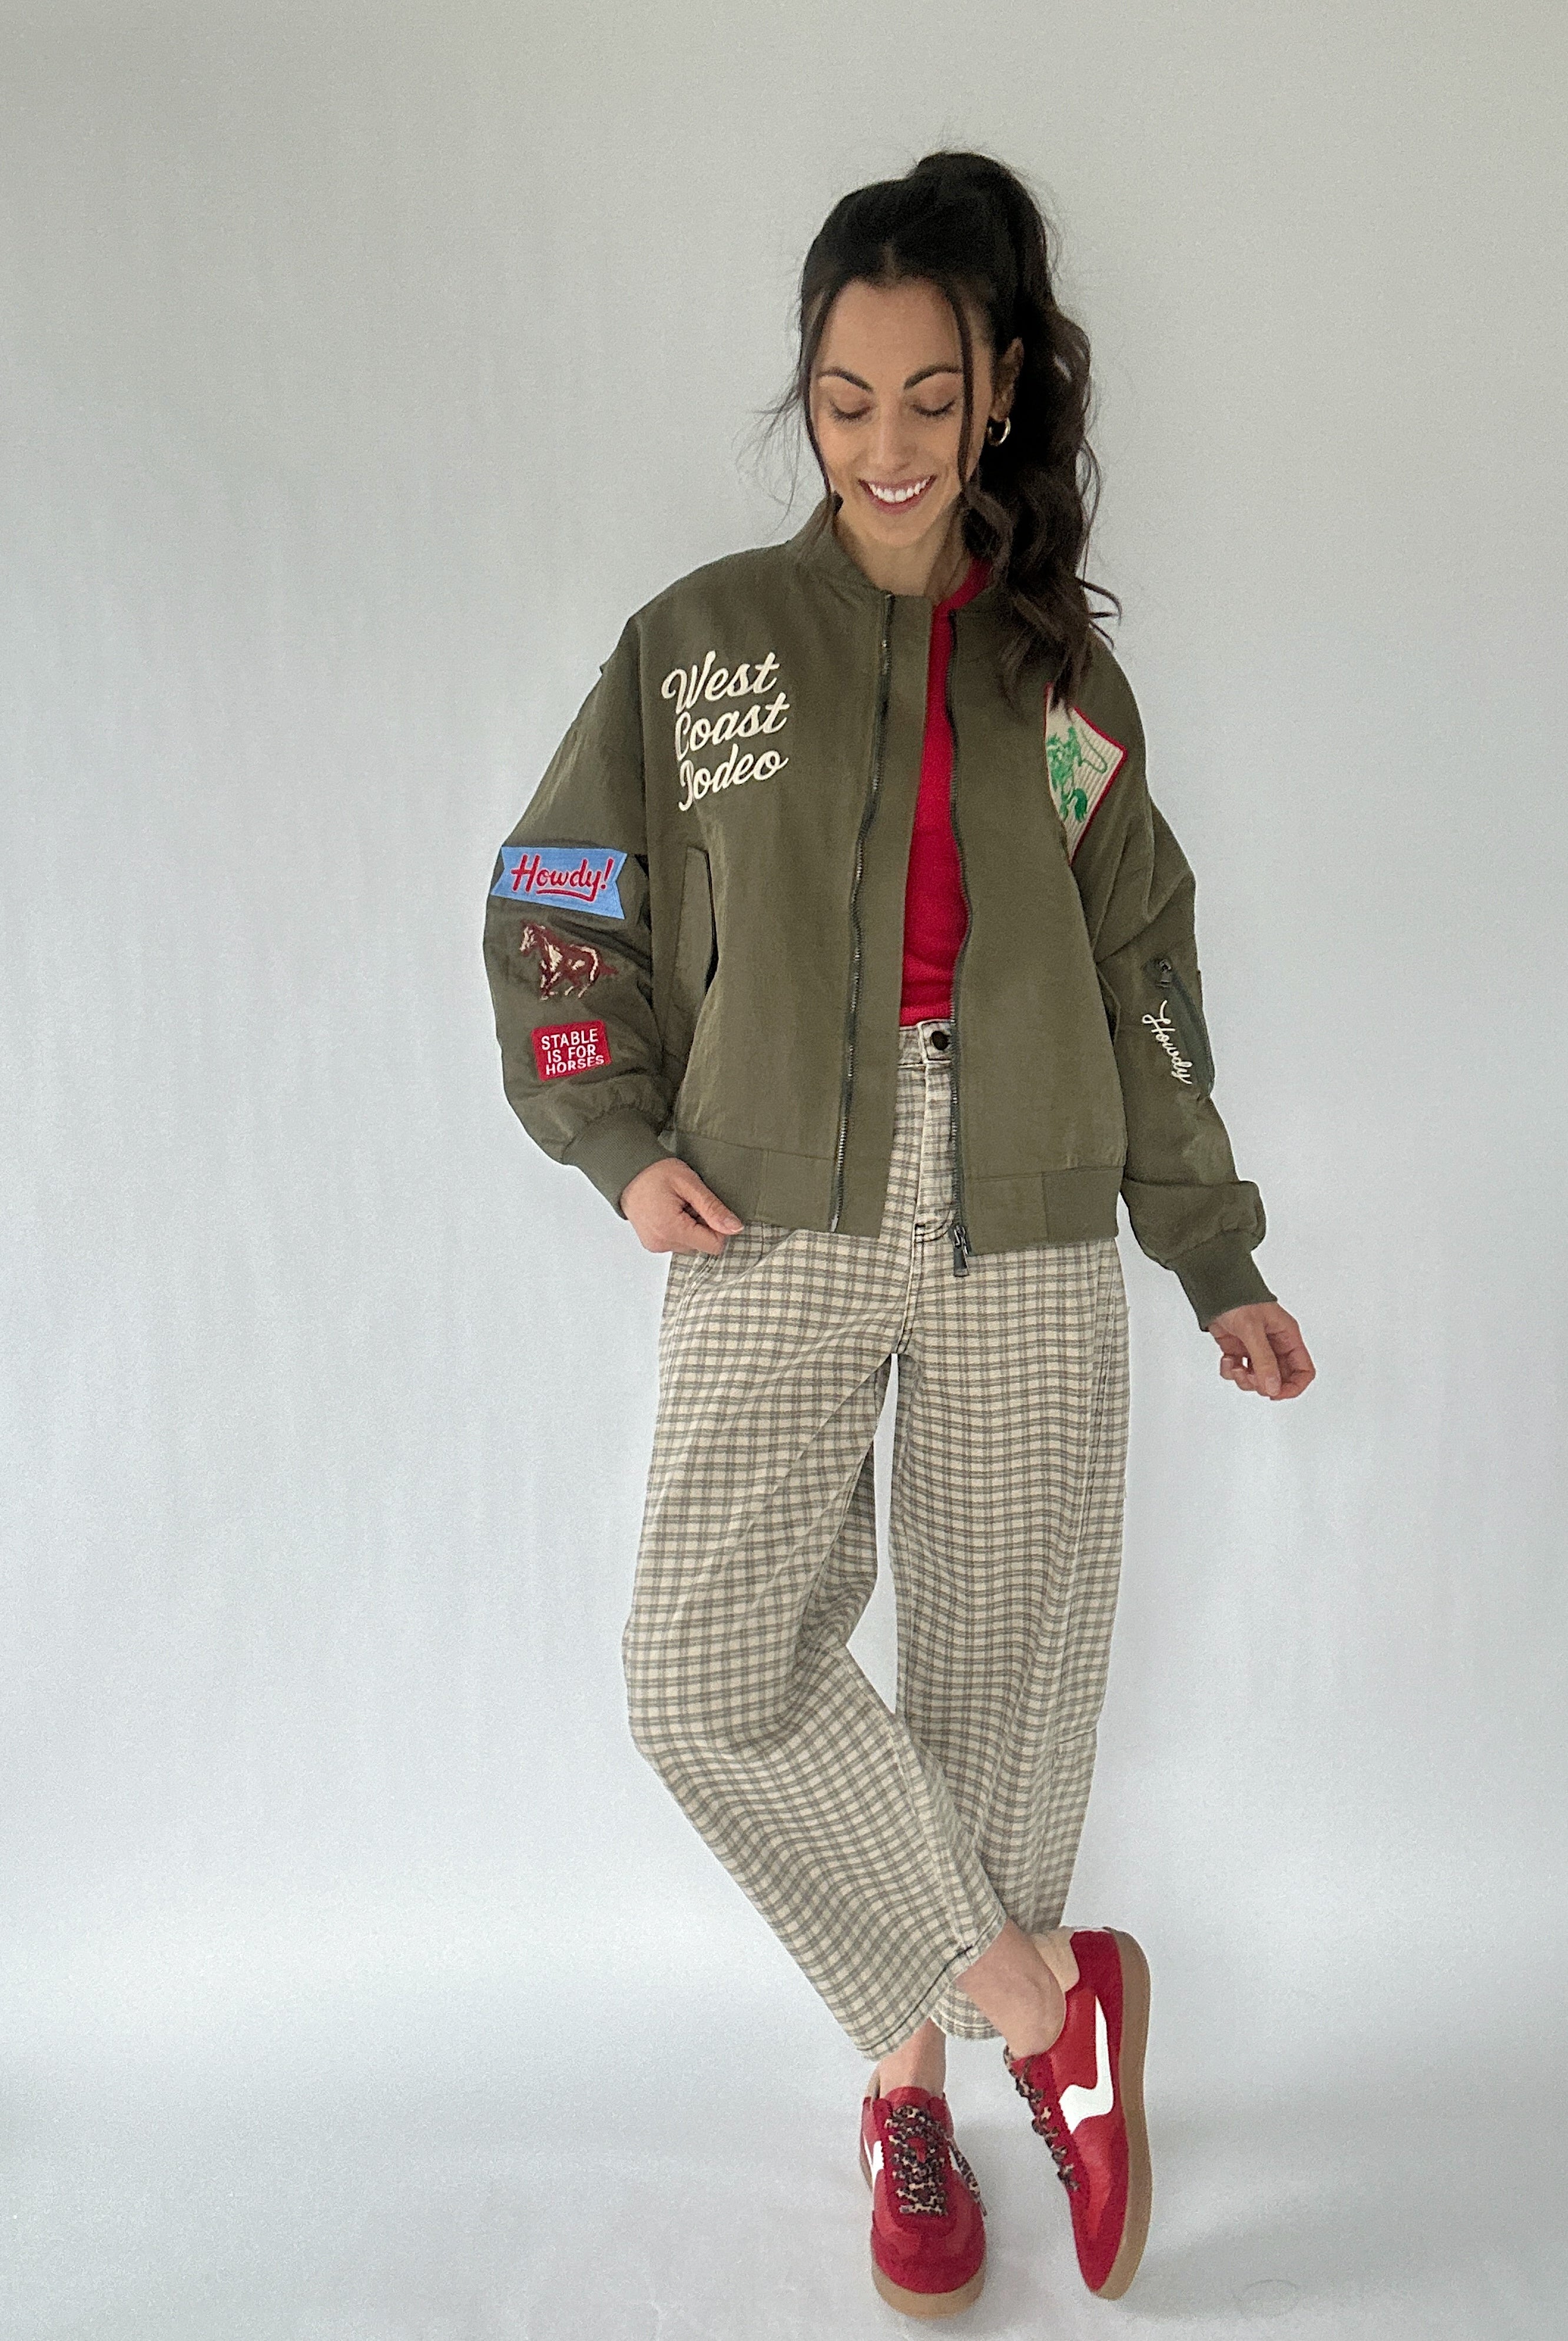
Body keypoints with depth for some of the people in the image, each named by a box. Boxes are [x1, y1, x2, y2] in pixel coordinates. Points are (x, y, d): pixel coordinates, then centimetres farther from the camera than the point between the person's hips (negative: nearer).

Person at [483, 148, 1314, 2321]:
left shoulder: (1065, 677, 12)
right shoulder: (702, 637, 7)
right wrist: (620, 1144, -5)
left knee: (1003, 1673, 5)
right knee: (712, 1667, -14)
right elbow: (553, 917, 10)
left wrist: (1222, 1263, 12)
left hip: (1025, 1242, 2)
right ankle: (1042, 2001, 5)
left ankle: (913, 2080, 27)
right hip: (775, 1235, -1)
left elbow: (1143, 992, 14)